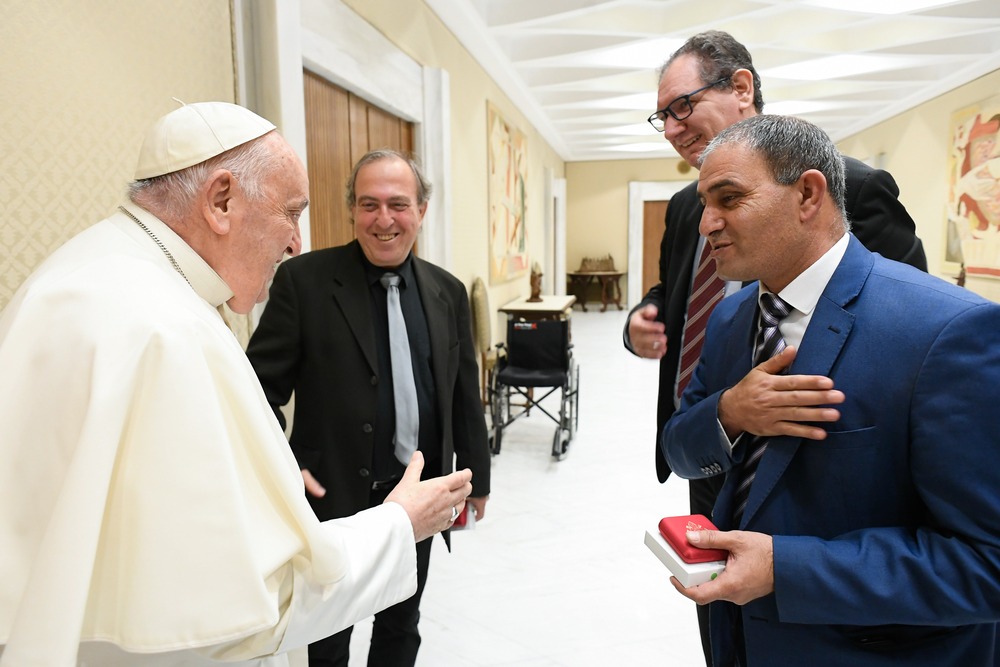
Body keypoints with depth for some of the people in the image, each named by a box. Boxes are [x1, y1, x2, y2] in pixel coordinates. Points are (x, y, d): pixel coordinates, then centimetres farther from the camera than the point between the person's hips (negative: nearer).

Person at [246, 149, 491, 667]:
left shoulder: (447, 291, 1)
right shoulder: (304, 280, -11)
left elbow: (465, 392, 7)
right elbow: (262, 385, -9)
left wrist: (477, 475, 11)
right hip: (334, 495, -3)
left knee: (402, 625, 23)